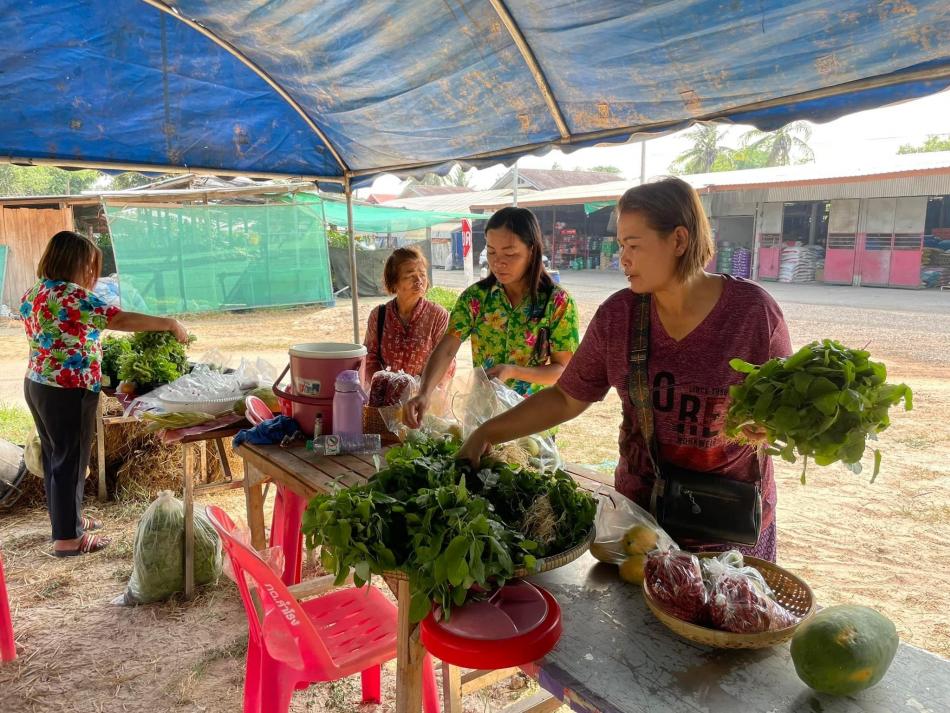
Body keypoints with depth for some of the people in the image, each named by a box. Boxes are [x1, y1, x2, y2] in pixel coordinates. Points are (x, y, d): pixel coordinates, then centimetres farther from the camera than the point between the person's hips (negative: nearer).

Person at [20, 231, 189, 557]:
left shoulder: (32, 294, 11)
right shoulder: (71, 295, -19)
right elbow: (121, 319, -24)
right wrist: (170, 324, -18)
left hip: (37, 384, 10)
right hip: (68, 393, -10)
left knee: (55, 457, 20)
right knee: (71, 462, 1)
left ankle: (64, 518, 35)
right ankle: (67, 538, 11)